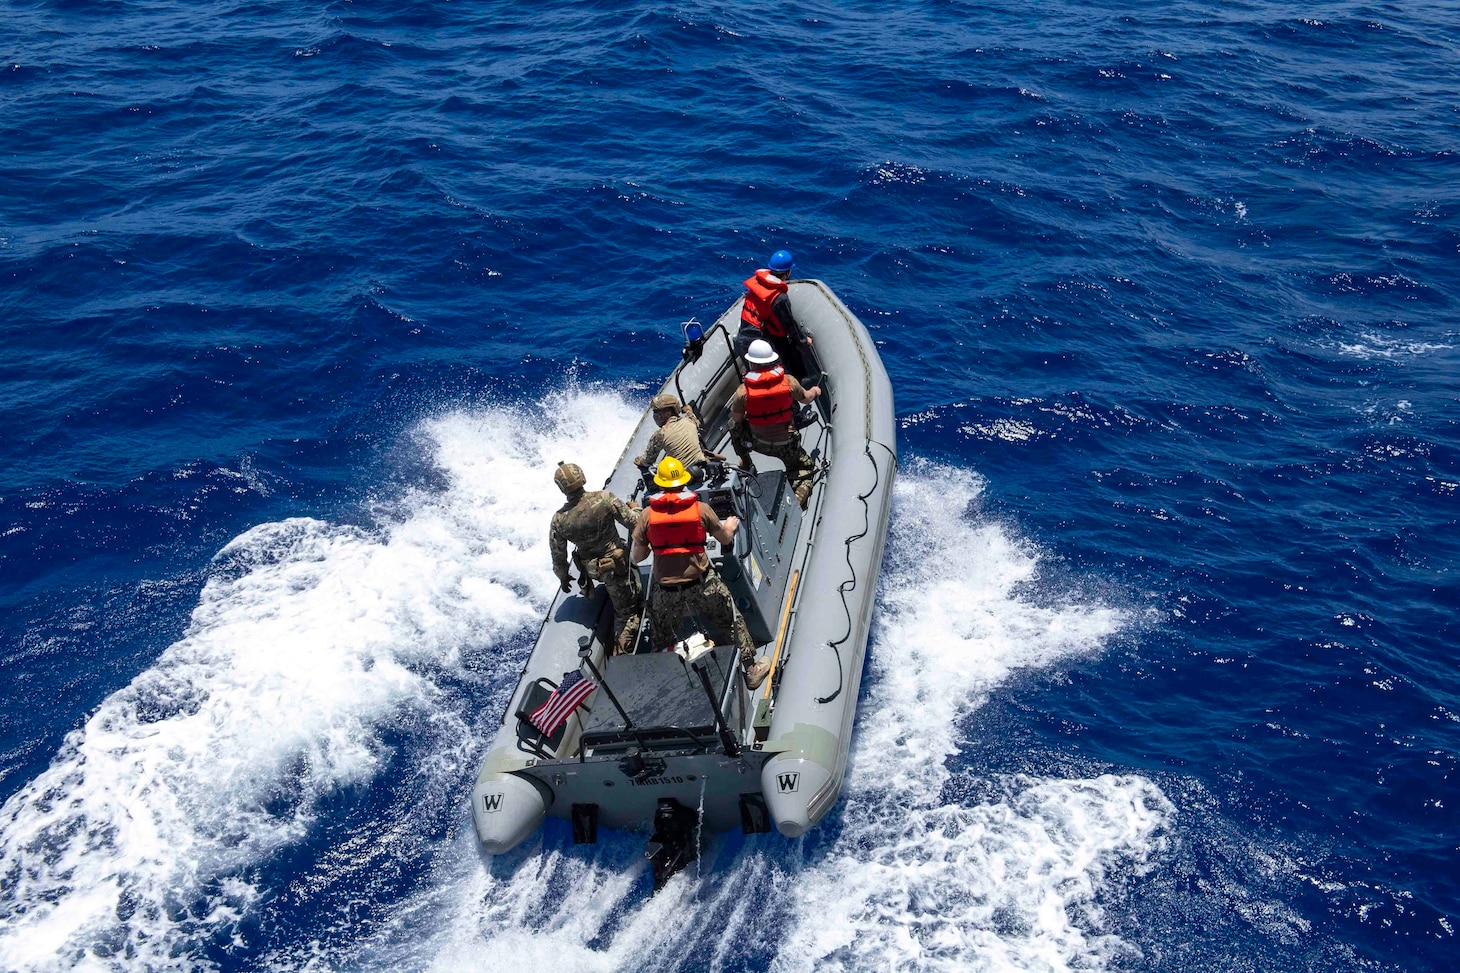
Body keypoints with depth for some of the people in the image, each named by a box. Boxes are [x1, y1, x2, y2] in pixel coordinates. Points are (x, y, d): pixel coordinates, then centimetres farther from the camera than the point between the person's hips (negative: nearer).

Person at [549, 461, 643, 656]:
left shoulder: (559, 520, -16)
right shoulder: (604, 499, -25)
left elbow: (558, 555, -2)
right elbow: (634, 522, -16)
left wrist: (563, 577, 17)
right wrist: (635, 508, 8)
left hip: (591, 568, 3)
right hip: (616, 565, -3)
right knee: (626, 611, 10)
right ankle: (620, 653, 7)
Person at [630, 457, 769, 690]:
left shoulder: (648, 515, -6)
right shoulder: (700, 509, -7)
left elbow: (637, 558, 1)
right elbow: (725, 539, 9)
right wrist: (730, 526, 31)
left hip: (666, 590, 1)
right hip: (701, 583, 0)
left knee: (663, 643, 21)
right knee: (733, 623, 20)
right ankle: (750, 670, 28)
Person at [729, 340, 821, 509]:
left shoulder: (743, 391, -19)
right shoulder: (789, 382, -16)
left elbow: (736, 419, -5)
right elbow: (806, 398, 5)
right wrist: (815, 391, 29)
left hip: (757, 442, 0)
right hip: (786, 444, 0)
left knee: (734, 426, 26)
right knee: (805, 467, 24)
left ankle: (746, 466, 35)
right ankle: (796, 501, -2)